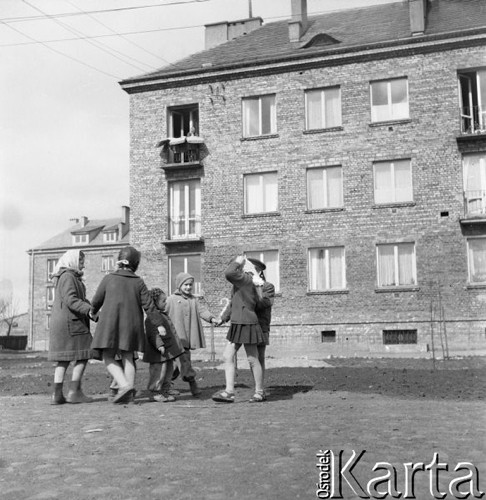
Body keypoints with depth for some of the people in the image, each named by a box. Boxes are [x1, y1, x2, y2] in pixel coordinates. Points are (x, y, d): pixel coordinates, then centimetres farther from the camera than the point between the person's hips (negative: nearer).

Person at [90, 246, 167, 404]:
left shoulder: (109, 278, -1)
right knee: (128, 358, 11)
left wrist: (93, 312, 28)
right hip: (131, 324, 2)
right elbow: (149, 305, -1)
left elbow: (97, 301, 7)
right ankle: (129, 393, 6)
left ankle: (125, 385, -17)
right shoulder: (139, 282, 2)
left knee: (108, 358, 3)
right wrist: (159, 323, 5)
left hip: (110, 323, -2)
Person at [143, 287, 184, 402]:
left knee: (169, 371, 13)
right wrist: (159, 345, -33)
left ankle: (165, 391, 21)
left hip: (168, 350, 10)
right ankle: (157, 393, 6)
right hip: (159, 353, -10)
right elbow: (153, 333, -24)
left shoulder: (163, 315, 17)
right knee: (160, 371, -4)